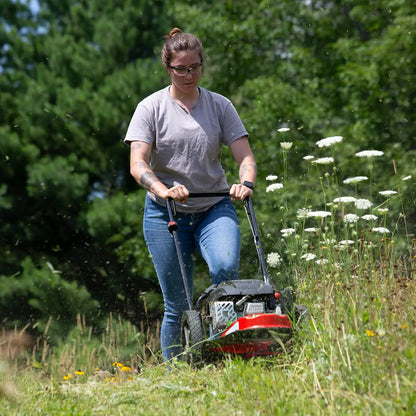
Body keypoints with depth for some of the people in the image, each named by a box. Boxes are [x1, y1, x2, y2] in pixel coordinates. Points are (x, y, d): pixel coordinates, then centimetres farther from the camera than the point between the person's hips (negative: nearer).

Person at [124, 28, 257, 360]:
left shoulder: (220, 106, 7)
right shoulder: (151, 108, 1)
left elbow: (245, 156, 2)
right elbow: (138, 164, -10)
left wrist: (246, 183, -21)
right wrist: (163, 189, -29)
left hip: (214, 208, 1)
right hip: (166, 213, -1)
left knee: (226, 267, -29)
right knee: (177, 304, -1)